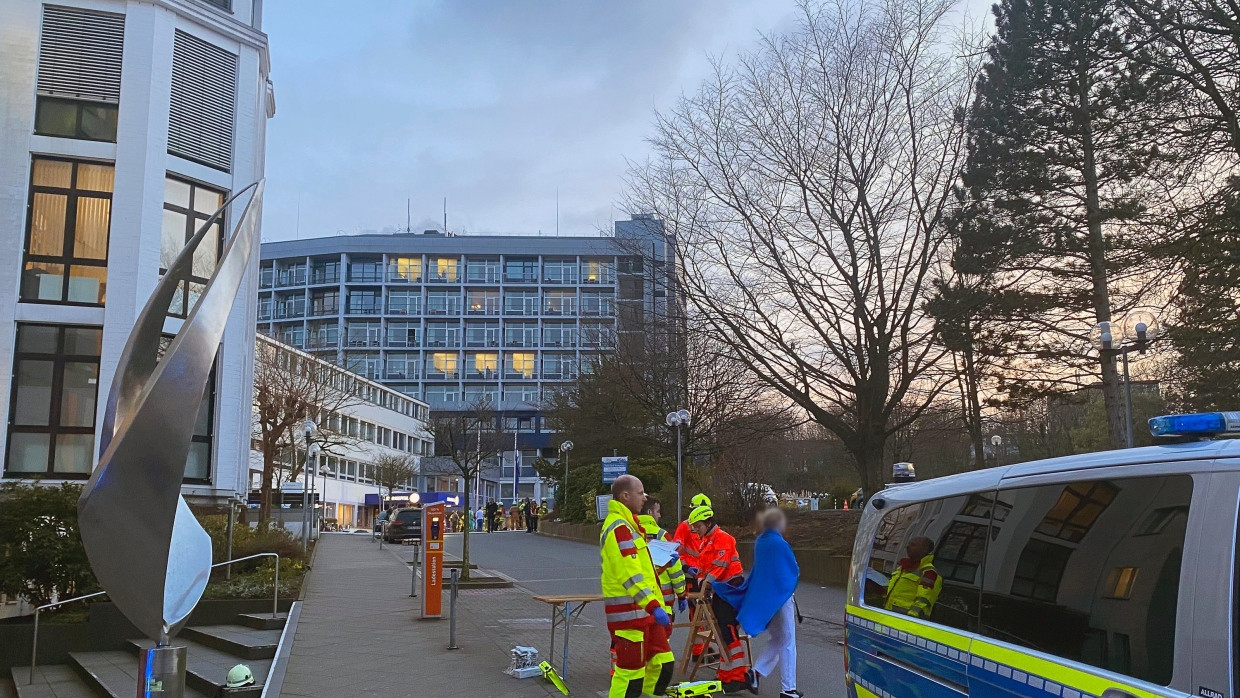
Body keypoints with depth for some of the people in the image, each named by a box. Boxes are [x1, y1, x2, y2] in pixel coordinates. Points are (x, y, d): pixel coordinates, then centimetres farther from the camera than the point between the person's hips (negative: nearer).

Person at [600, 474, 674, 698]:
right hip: (629, 612, -10)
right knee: (630, 672, -4)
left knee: (661, 664, 12)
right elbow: (630, 576, -24)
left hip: (643, 611, 10)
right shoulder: (620, 528, -17)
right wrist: (654, 607, -27)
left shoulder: (627, 525, 18)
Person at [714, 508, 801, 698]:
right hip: (780, 597, -7)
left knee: (778, 639, 20)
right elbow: (795, 571, -10)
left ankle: (756, 672, 10)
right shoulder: (780, 544, -19)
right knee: (787, 642, 4)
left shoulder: (760, 542, 4)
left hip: (763, 597, 7)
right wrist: (792, 573, 9)